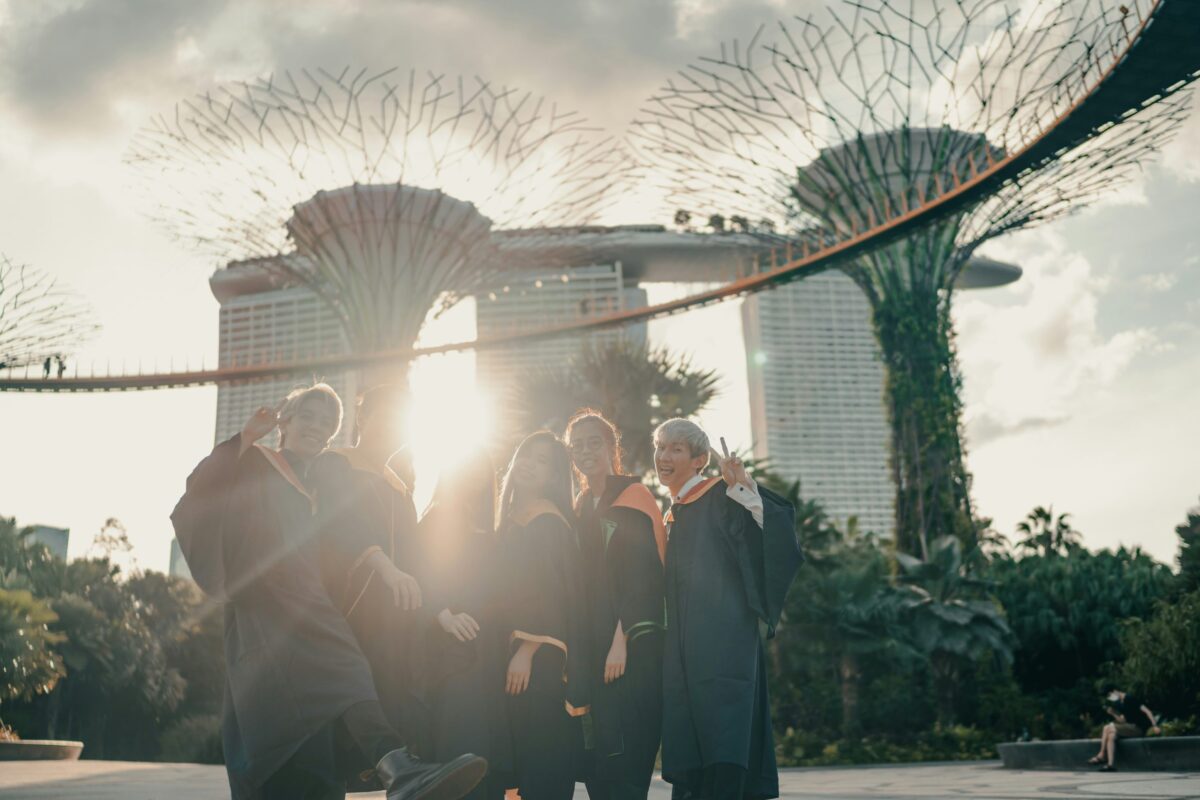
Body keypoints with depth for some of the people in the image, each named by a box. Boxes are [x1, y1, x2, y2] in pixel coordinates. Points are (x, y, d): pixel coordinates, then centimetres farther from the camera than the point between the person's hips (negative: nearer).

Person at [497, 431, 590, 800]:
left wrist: (526, 651, -23)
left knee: (542, 761, -6)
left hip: (539, 662, -8)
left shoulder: (548, 522, -9)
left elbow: (552, 592, -16)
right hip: (514, 653, 8)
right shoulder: (512, 520, 15)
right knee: (525, 758, 11)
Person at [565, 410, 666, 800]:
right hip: (593, 649, 7)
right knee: (597, 762, 5)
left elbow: (642, 574, -12)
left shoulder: (633, 496, -5)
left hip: (632, 648, -7)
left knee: (624, 759, -9)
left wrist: (622, 640, -19)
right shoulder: (580, 508, 16)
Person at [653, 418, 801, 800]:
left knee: (723, 755, -12)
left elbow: (777, 527, -18)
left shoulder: (720, 498, -2)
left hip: (722, 644, -8)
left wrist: (744, 489, -27)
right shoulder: (674, 515, 20)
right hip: (682, 650, 8)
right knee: (686, 758, 6)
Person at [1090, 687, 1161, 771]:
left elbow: (1147, 711, -14)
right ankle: (1111, 764, -21)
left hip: (1138, 729, -9)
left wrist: (1154, 726, -24)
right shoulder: (1120, 704, 17)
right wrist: (1113, 713, 0)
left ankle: (1101, 756, -15)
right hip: (1129, 729, 9)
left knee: (1109, 727, -21)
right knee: (1111, 735, -14)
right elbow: (1122, 721, 15)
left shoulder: (1130, 699, -9)